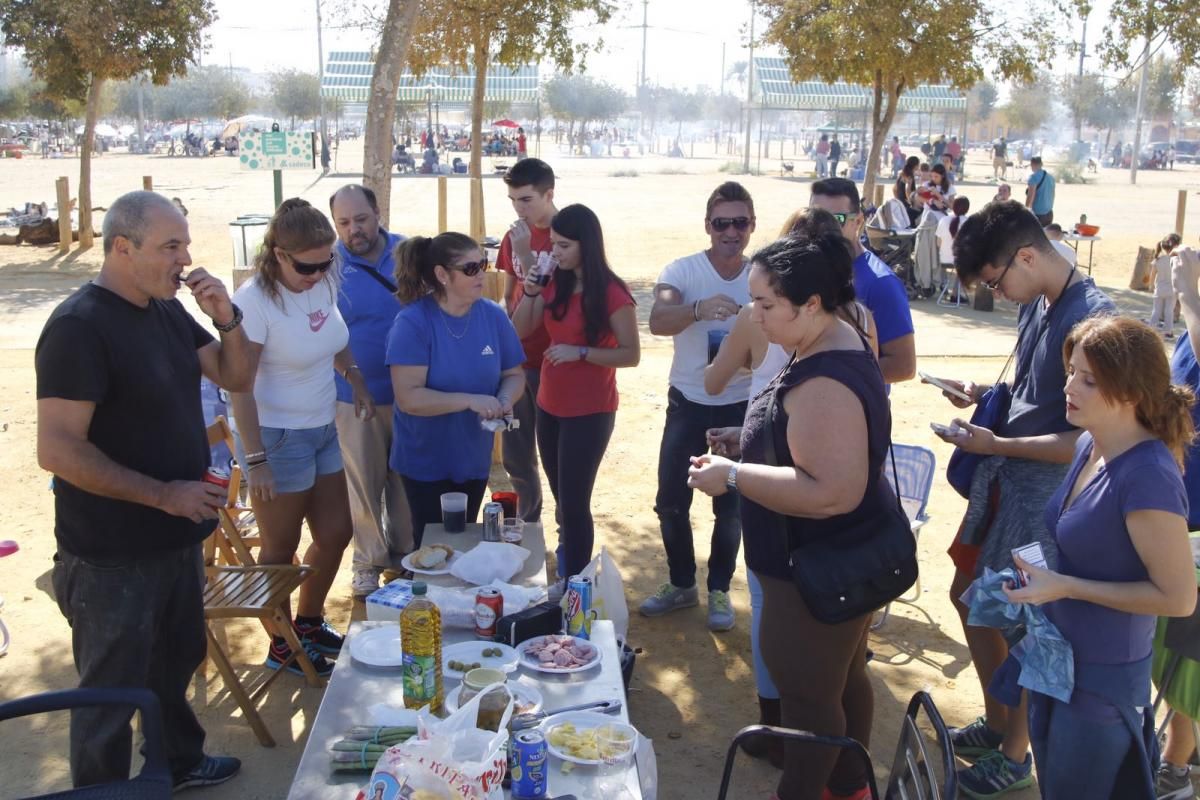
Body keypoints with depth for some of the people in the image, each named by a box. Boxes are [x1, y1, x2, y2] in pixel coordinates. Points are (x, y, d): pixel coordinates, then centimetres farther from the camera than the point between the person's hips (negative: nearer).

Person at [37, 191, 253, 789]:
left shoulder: (167, 310, 5)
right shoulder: (79, 327, -20)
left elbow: (237, 378, 11)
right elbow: (57, 450, -25)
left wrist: (227, 319, -8)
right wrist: (164, 494, -23)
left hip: (176, 538, 8)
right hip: (111, 557, -8)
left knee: (175, 663, 25)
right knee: (112, 692, 9)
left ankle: (179, 762, 46)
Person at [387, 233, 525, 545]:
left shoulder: (493, 316, -7)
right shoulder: (412, 323, -22)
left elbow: (514, 374, 3)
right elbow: (408, 398, -26)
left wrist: (505, 400, -19)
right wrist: (470, 401, -33)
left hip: (474, 458, 4)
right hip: (425, 463, -4)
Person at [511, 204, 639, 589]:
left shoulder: (612, 294, -16)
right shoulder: (556, 283, 4)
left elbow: (631, 354, -16)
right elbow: (521, 330, 6)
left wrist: (579, 352, -26)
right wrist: (530, 292, -10)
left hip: (590, 412, -7)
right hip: (549, 406, 7)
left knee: (574, 501, -4)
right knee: (562, 498, 18)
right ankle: (566, 575, 34)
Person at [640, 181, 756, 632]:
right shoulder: (683, 270, -11)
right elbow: (657, 321, -28)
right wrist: (699, 309, -49)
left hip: (741, 407, 0)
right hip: (687, 404, 0)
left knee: (731, 506, 8)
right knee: (671, 501, 7)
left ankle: (719, 590, 27)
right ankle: (681, 583, 28)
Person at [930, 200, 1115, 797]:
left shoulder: (1090, 319, -24)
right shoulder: (1034, 305, 4)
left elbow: (1086, 440, -24)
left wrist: (996, 445, -20)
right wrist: (985, 393, 2)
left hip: (1044, 496, -9)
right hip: (1003, 481, 9)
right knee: (968, 595, 20)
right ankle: (996, 721, 40)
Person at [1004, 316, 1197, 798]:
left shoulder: (1148, 477, -28)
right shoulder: (1091, 445, -1)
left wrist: (1064, 587, -24)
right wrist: (1043, 574, 1)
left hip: (1101, 680, -8)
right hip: (1057, 657, 8)